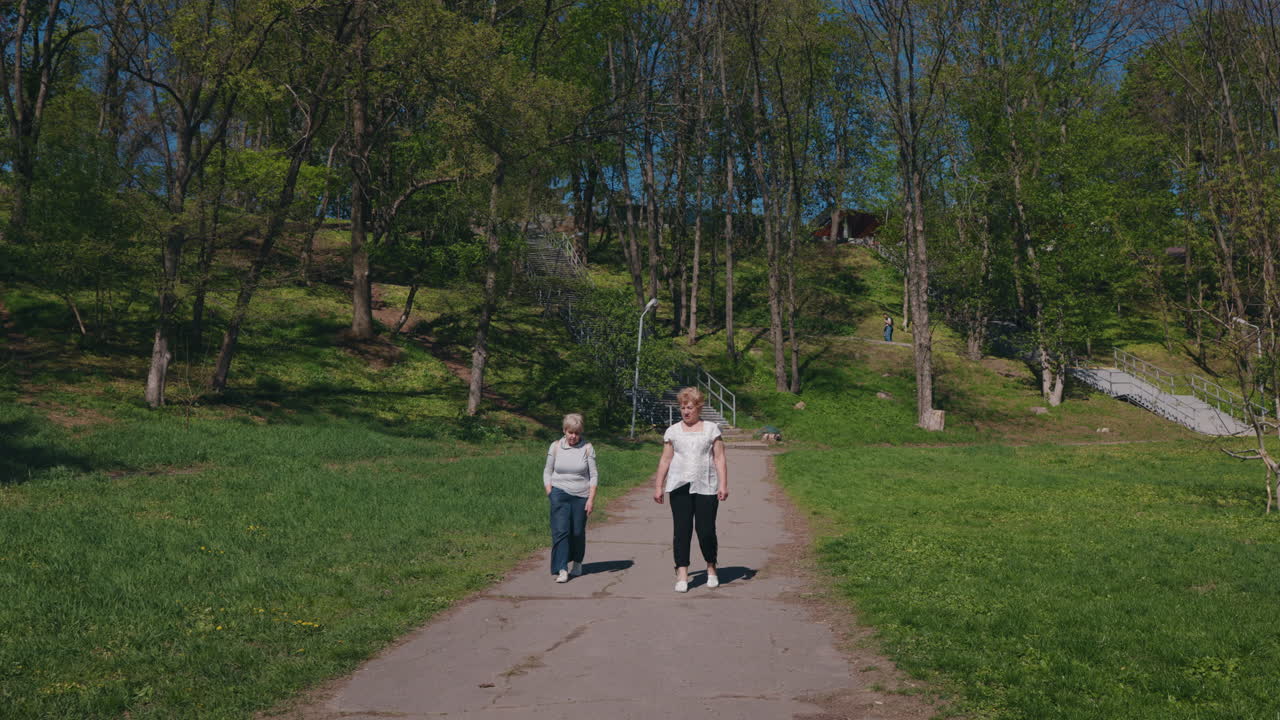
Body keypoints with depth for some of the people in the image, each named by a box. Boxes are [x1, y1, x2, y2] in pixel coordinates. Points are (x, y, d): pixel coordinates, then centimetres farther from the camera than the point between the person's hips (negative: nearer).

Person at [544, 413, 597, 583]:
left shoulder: (587, 448, -1)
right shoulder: (555, 447, 2)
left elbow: (593, 476, 0)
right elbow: (547, 472, 9)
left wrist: (591, 499, -7)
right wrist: (550, 494, -1)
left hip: (581, 496, 0)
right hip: (559, 494, 0)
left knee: (578, 532, 6)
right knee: (560, 531, -10)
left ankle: (576, 563, 30)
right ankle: (562, 569, -9)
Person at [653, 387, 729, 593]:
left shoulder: (711, 429, 8)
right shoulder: (673, 431, 11)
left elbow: (719, 458, 4)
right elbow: (665, 460, 12)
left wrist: (723, 484, -5)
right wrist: (658, 486, 8)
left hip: (706, 487, -1)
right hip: (679, 488, 1)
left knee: (706, 530, -2)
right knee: (681, 530, -3)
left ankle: (711, 568, 21)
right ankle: (682, 575, 1)